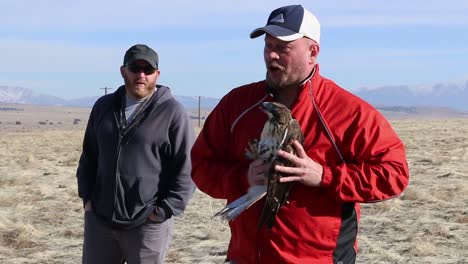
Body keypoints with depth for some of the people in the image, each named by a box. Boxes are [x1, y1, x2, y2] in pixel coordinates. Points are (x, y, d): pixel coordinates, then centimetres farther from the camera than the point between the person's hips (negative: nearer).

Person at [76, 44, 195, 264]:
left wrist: (163, 210, -13)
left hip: (147, 225, -5)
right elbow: (89, 156, 18)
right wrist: (87, 197, 8)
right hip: (99, 219, 5)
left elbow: (187, 169, -9)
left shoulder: (172, 113, -6)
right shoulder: (103, 106, 11)